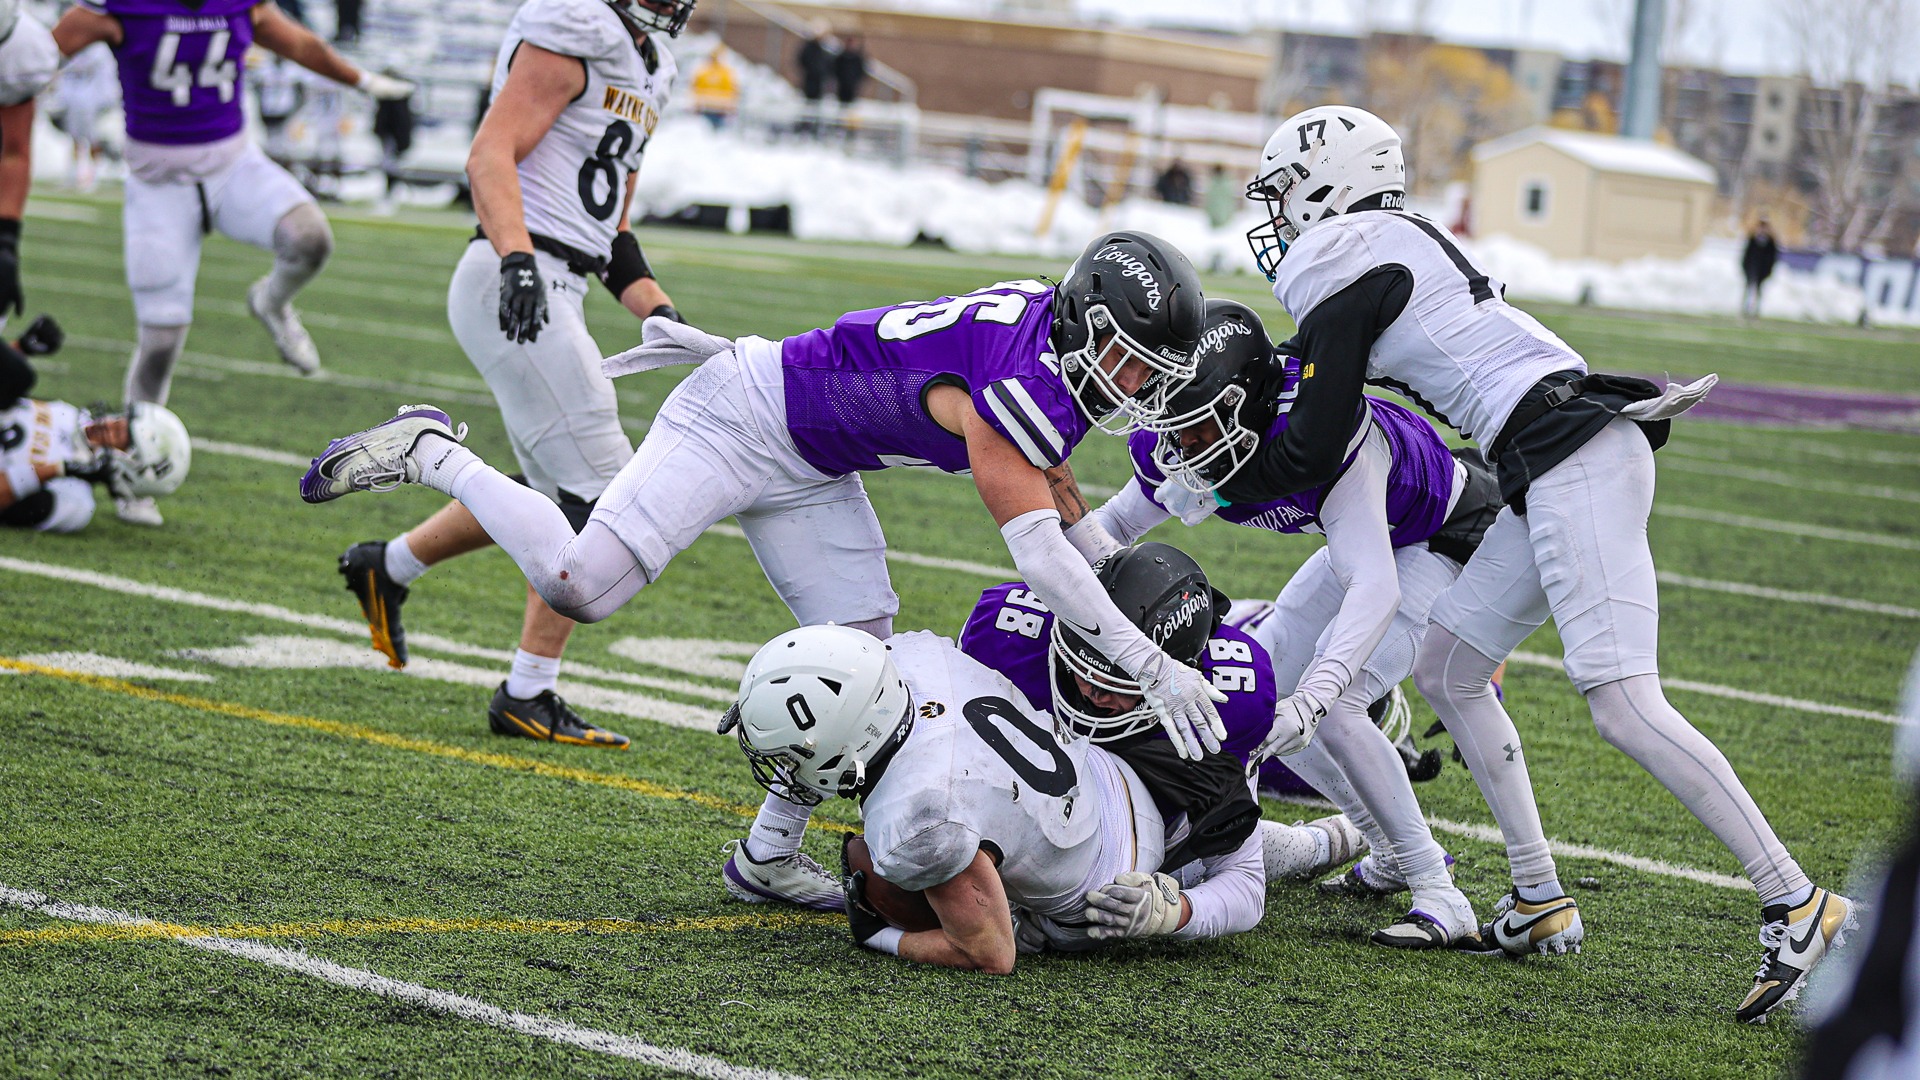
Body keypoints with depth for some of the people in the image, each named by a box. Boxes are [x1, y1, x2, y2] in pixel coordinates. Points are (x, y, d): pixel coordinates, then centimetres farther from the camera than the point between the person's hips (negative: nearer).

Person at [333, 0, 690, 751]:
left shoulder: (648, 64, 20)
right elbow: (490, 156, -20)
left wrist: (662, 316, 13)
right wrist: (518, 260, -33)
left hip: (553, 294, 10)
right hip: (515, 289, -10)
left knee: (556, 496, 18)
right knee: (601, 496, -8)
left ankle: (387, 567, 33)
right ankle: (528, 696, -1)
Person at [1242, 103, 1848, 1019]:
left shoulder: (1343, 270, -4)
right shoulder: (1396, 245, 22)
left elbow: (1315, 454, -2)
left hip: (1574, 458, -10)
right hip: (1562, 468, 10)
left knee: (1623, 704, -16)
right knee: (1446, 671, 13)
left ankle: (1795, 903, -16)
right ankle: (1541, 900, 13)